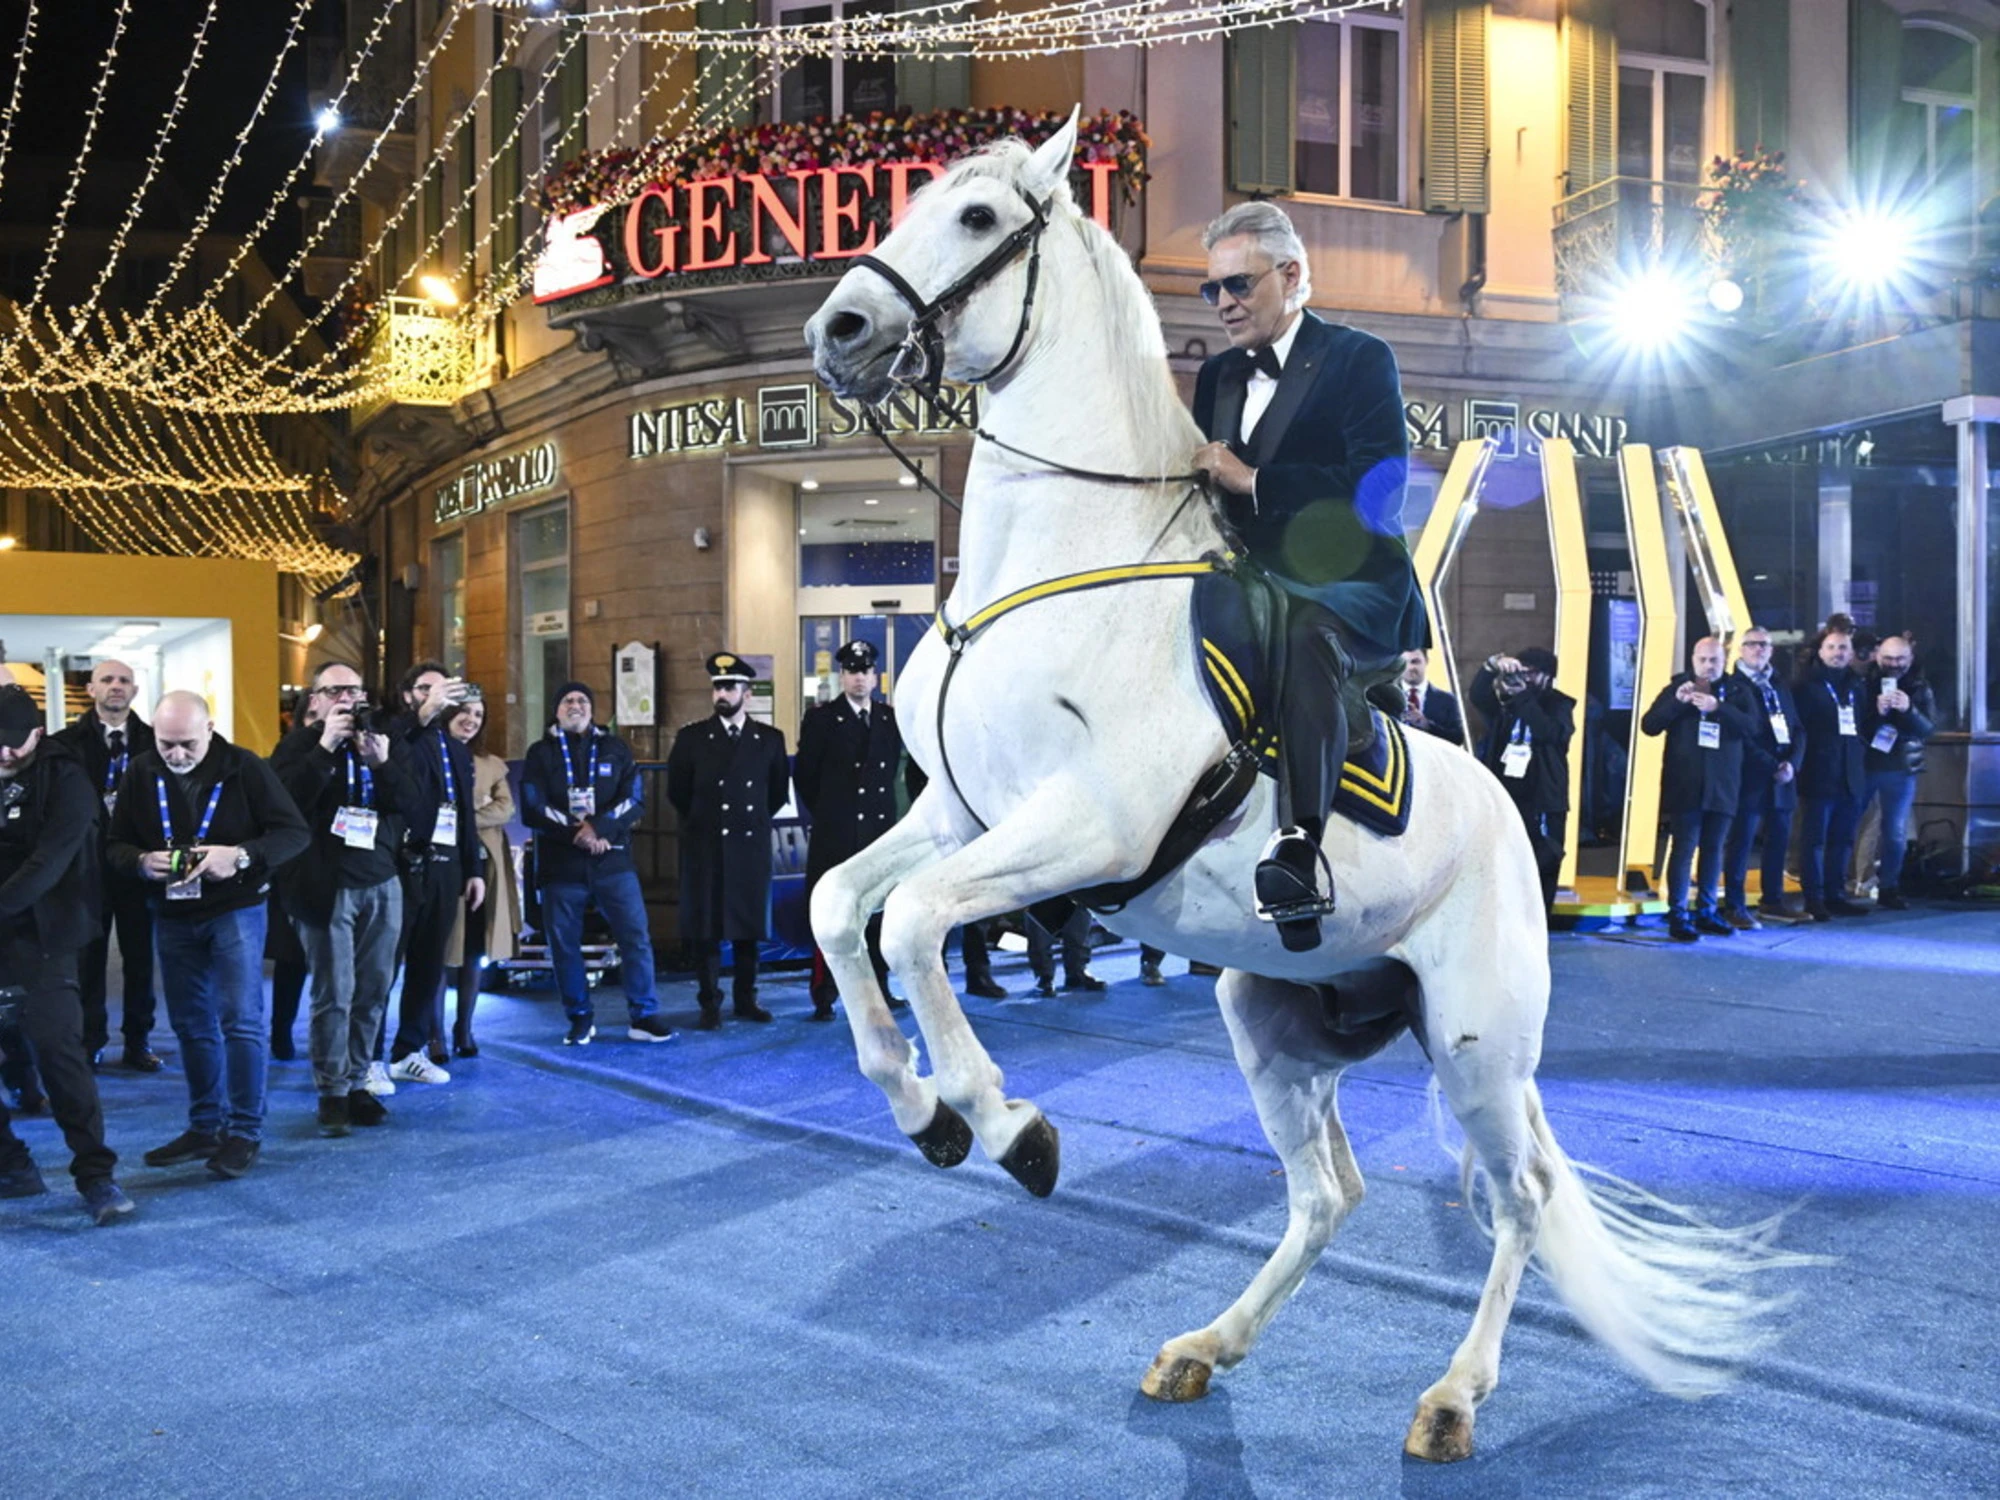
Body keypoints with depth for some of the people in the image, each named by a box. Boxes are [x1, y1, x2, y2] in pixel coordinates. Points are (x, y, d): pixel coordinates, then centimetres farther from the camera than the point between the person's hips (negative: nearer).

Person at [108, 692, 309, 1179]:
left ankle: (245, 1131, 2)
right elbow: (115, 844, 5)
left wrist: (242, 856, -27)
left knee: (241, 1019, -7)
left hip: (235, 911, -4)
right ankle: (205, 1127, 22)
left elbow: (296, 833, -11)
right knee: (191, 1024, 11)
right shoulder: (141, 774, -1)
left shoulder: (245, 769, -12)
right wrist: (142, 862, -18)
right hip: (172, 915, 4)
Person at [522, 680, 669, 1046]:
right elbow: (533, 810, -2)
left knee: (636, 936, -5)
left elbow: (634, 801, 0)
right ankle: (580, 1018, 18)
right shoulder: (540, 754, 7)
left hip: (612, 860, 0)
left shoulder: (615, 749, 10)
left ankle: (643, 1016, 3)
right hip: (560, 864, 0)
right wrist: (577, 834, -12)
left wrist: (598, 828, -15)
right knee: (564, 944, 4)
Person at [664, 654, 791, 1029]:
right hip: (705, 847, -1)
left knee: (749, 925, 6)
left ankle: (746, 999, 17)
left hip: (751, 845, 1)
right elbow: (677, 791, 10)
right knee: (705, 927, 0)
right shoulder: (691, 737, 1)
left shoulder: (769, 739, 4)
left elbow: (779, 792, 14)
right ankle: (710, 1005, 7)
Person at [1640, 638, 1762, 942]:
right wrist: (1677, 702, -20)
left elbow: (1751, 726, -9)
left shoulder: (1736, 692, 7)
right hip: (1684, 785, -2)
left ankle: (1706, 913, 18)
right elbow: (1649, 725, -5)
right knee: (1684, 849, -5)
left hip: (1721, 786, 3)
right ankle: (1678, 917, -4)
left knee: (1714, 849, 9)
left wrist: (1718, 708, -24)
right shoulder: (1676, 688, 4)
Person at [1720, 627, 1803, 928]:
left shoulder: (1779, 685, 16)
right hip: (1751, 777, -7)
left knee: (1779, 839, 10)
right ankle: (1734, 907, 1)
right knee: (1741, 842, -4)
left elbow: (1797, 728, 14)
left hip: (1782, 776, 7)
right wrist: (1771, 766, -14)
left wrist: (1792, 763, -3)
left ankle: (1772, 900, 22)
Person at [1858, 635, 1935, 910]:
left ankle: (1889, 888, 16)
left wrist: (1909, 710, -23)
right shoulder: (1863, 684, -4)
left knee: (1896, 832, 6)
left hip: (1900, 768, 2)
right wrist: (1876, 712, -25)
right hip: (1862, 764, -2)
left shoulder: (1919, 688, 3)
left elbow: (1929, 729, -5)